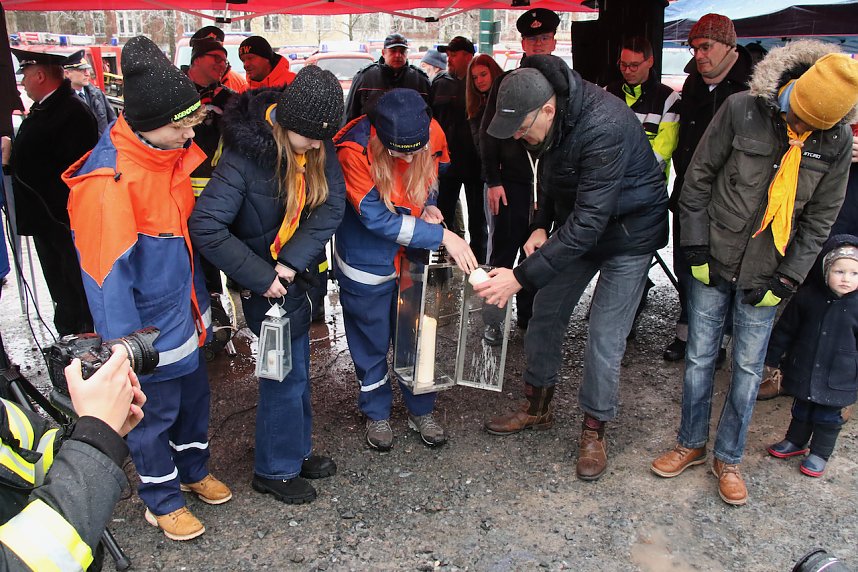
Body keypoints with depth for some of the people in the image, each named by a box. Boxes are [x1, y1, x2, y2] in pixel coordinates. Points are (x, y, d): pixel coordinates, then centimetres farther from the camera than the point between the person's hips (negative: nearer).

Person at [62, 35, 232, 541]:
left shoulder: (173, 152, -2)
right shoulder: (108, 180, -27)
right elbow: (107, 273, -23)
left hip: (184, 313, 8)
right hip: (148, 329, -8)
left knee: (194, 394, 23)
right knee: (155, 412, 12)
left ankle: (194, 470, 48)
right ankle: (162, 501, 35)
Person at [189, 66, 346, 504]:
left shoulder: (316, 147, -7)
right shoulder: (245, 155, -25)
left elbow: (332, 204, -13)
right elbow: (205, 227, -28)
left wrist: (293, 262, -24)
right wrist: (262, 276, -26)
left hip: (297, 274, 7)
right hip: (267, 282, -7)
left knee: (296, 369, 19)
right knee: (285, 375, 4)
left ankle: (296, 451, 39)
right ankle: (274, 471, 24)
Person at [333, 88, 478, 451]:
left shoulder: (431, 133, -16)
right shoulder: (355, 149, -29)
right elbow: (377, 218, -27)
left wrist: (428, 204, -13)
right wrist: (443, 236, -29)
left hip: (413, 254, 4)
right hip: (367, 262, -3)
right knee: (371, 341, 12)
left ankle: (421, 410, 35)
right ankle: (377, 413, 35)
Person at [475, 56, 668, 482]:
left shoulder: (605, 129, -36)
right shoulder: (546, 118, -10)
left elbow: (589, 221, -39)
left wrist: (521, 276, -40)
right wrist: (541, 224, -7)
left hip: (629, 230, -7)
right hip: (576, 223, 8)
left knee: (604, 338, -7)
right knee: (545, 313, 10)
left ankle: (594, 430, 15)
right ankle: (537, 407, 28)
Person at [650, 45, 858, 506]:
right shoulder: (742, 110, -12)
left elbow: (820, 219, 2)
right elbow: (698, 178, -5)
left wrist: (786, 279, -3)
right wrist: (696, 249, -6)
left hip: (765, 274, 1)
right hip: (714, 263, -1)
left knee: (748, 367, 9)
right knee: (700, 356, 9)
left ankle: (728, 458, 26)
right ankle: (690, 445, 28)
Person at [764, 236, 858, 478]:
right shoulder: (808, 295, -9)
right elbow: (785, 329, 2)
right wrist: (773, 357, 5)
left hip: (837, 380, -2)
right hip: (803, 373, 2)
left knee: (828, 418, 13)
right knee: (801, 411, 21)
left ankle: (819, 454, 33)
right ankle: (795, 442, 43)